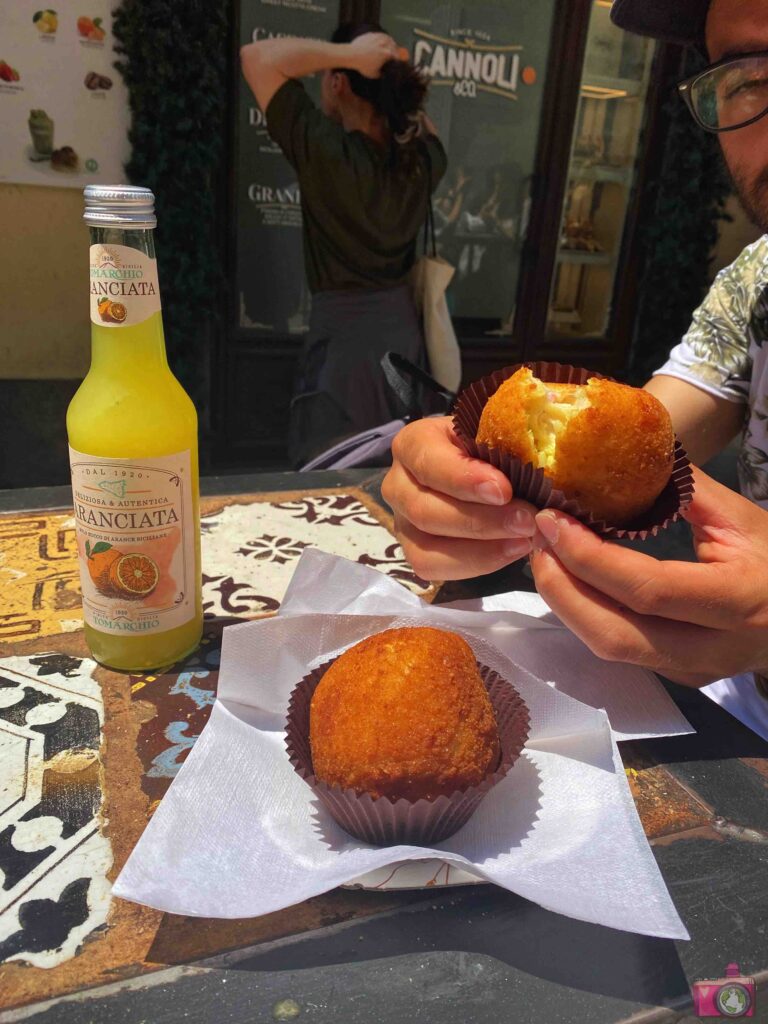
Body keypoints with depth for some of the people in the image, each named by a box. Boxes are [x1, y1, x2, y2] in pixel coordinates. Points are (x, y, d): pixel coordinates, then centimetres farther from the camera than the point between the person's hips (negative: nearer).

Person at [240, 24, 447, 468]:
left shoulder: (328, 150, -17)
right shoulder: (424, 159, 0)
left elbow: (258, 56, -13)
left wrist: (349, 53, -13)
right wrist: (398, 80, 13)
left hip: (344, 334, -7)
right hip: (403, 329, 7)